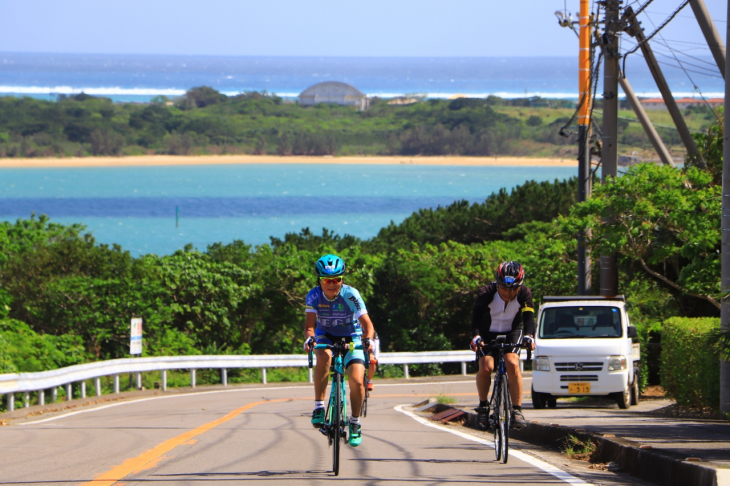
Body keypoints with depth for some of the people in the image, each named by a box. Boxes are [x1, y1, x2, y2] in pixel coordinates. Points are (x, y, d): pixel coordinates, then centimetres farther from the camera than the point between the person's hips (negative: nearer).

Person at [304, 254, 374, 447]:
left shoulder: (350, 295, -25)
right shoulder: (314, 296, -19)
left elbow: (367, 323, -28)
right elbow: (309, 323, -26)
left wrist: (367, 339, -49)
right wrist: (309, 337, -49)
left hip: (351, 337, -1)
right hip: (326, 335, 1)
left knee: (356, 381, -18)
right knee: (324, 356, -36)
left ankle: (355, 423, 7)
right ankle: (319, 408, -30)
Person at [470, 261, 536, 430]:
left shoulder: (524, 294, -22)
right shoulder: (486, 293, -26)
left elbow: (529, 317, -31)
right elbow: (476, 318, -34)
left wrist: (529, 336, -51)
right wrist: (476, 337, -54)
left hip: (512, 333, 0)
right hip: (488, 333, 0)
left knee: (512, 364, -25)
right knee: (486, 367, -22)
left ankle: (517, 410, -18)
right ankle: (483, 406, 1)